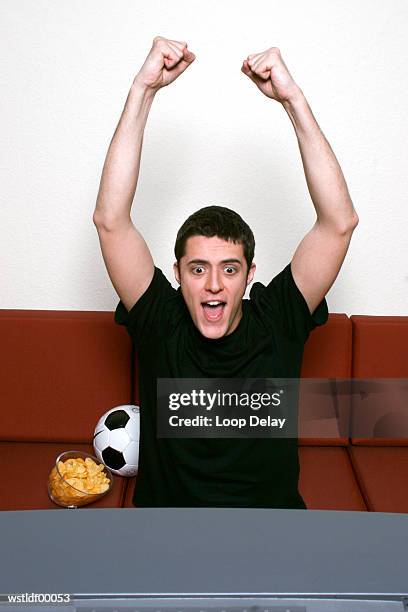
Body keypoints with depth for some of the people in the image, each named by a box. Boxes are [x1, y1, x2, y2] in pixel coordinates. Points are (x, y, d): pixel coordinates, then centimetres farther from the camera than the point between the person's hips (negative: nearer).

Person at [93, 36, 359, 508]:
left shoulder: (277, 322, -2)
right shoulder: (159, 324, -3)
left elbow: (339, 221, -9)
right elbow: (110, 220, -11)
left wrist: (292, 97, -14)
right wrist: (143, 88, -14)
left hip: (272, 510, 1)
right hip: (168, 510, -1)